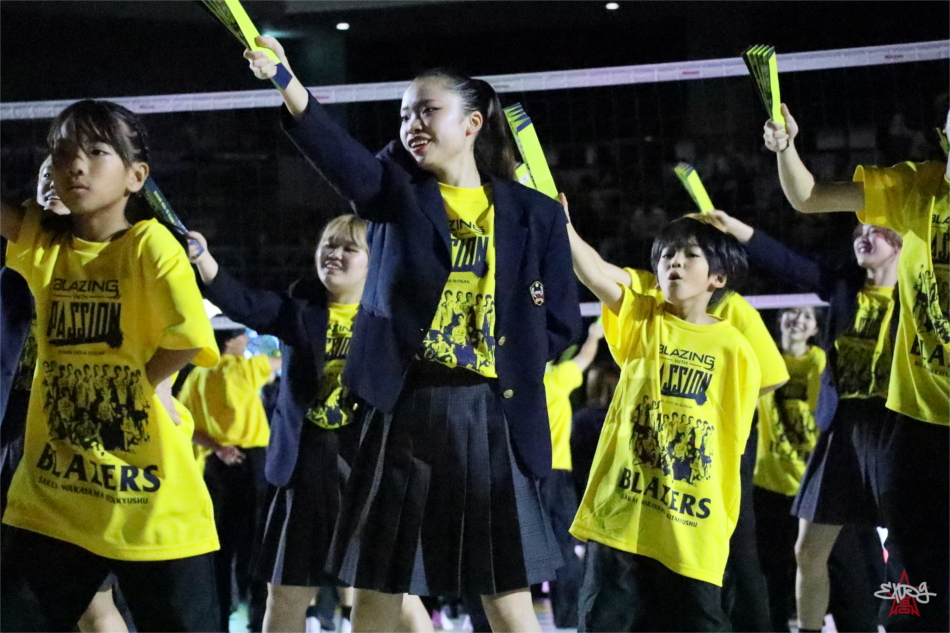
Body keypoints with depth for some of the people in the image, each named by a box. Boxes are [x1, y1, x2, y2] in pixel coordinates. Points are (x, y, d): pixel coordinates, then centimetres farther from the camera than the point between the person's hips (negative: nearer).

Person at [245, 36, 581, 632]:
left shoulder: (533, 214, 4)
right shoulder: (398, 193, 4)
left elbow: (560, 322, 7)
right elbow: (343, 156, -18)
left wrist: (510, 362, -9)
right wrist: (285, 81, -35)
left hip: (489, 415, -1)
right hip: (403, 409, 1)